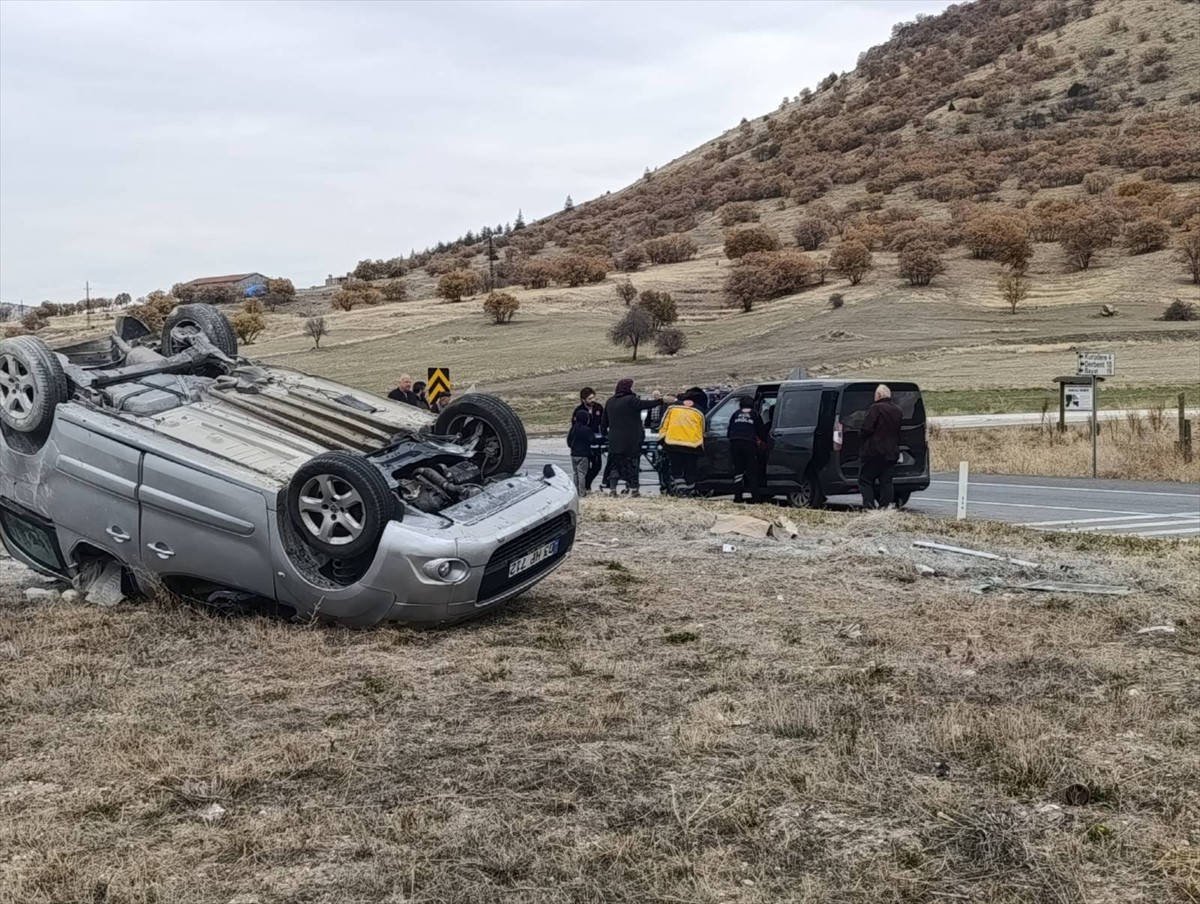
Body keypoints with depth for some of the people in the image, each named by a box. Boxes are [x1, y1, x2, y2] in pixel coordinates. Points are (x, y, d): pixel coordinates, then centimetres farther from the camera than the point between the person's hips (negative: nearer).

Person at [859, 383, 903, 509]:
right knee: (886, 482, 9)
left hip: (874, 452, -7)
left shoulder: (876, 408, -12)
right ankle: (885, 507, 5)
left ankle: (869, 506, -11)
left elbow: (867, 429, -17)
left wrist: (862, 437, 1)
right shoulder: (898, 410, 13)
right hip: (892, 452, 7)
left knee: (865, 480, -1)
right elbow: (900, 431, 19)